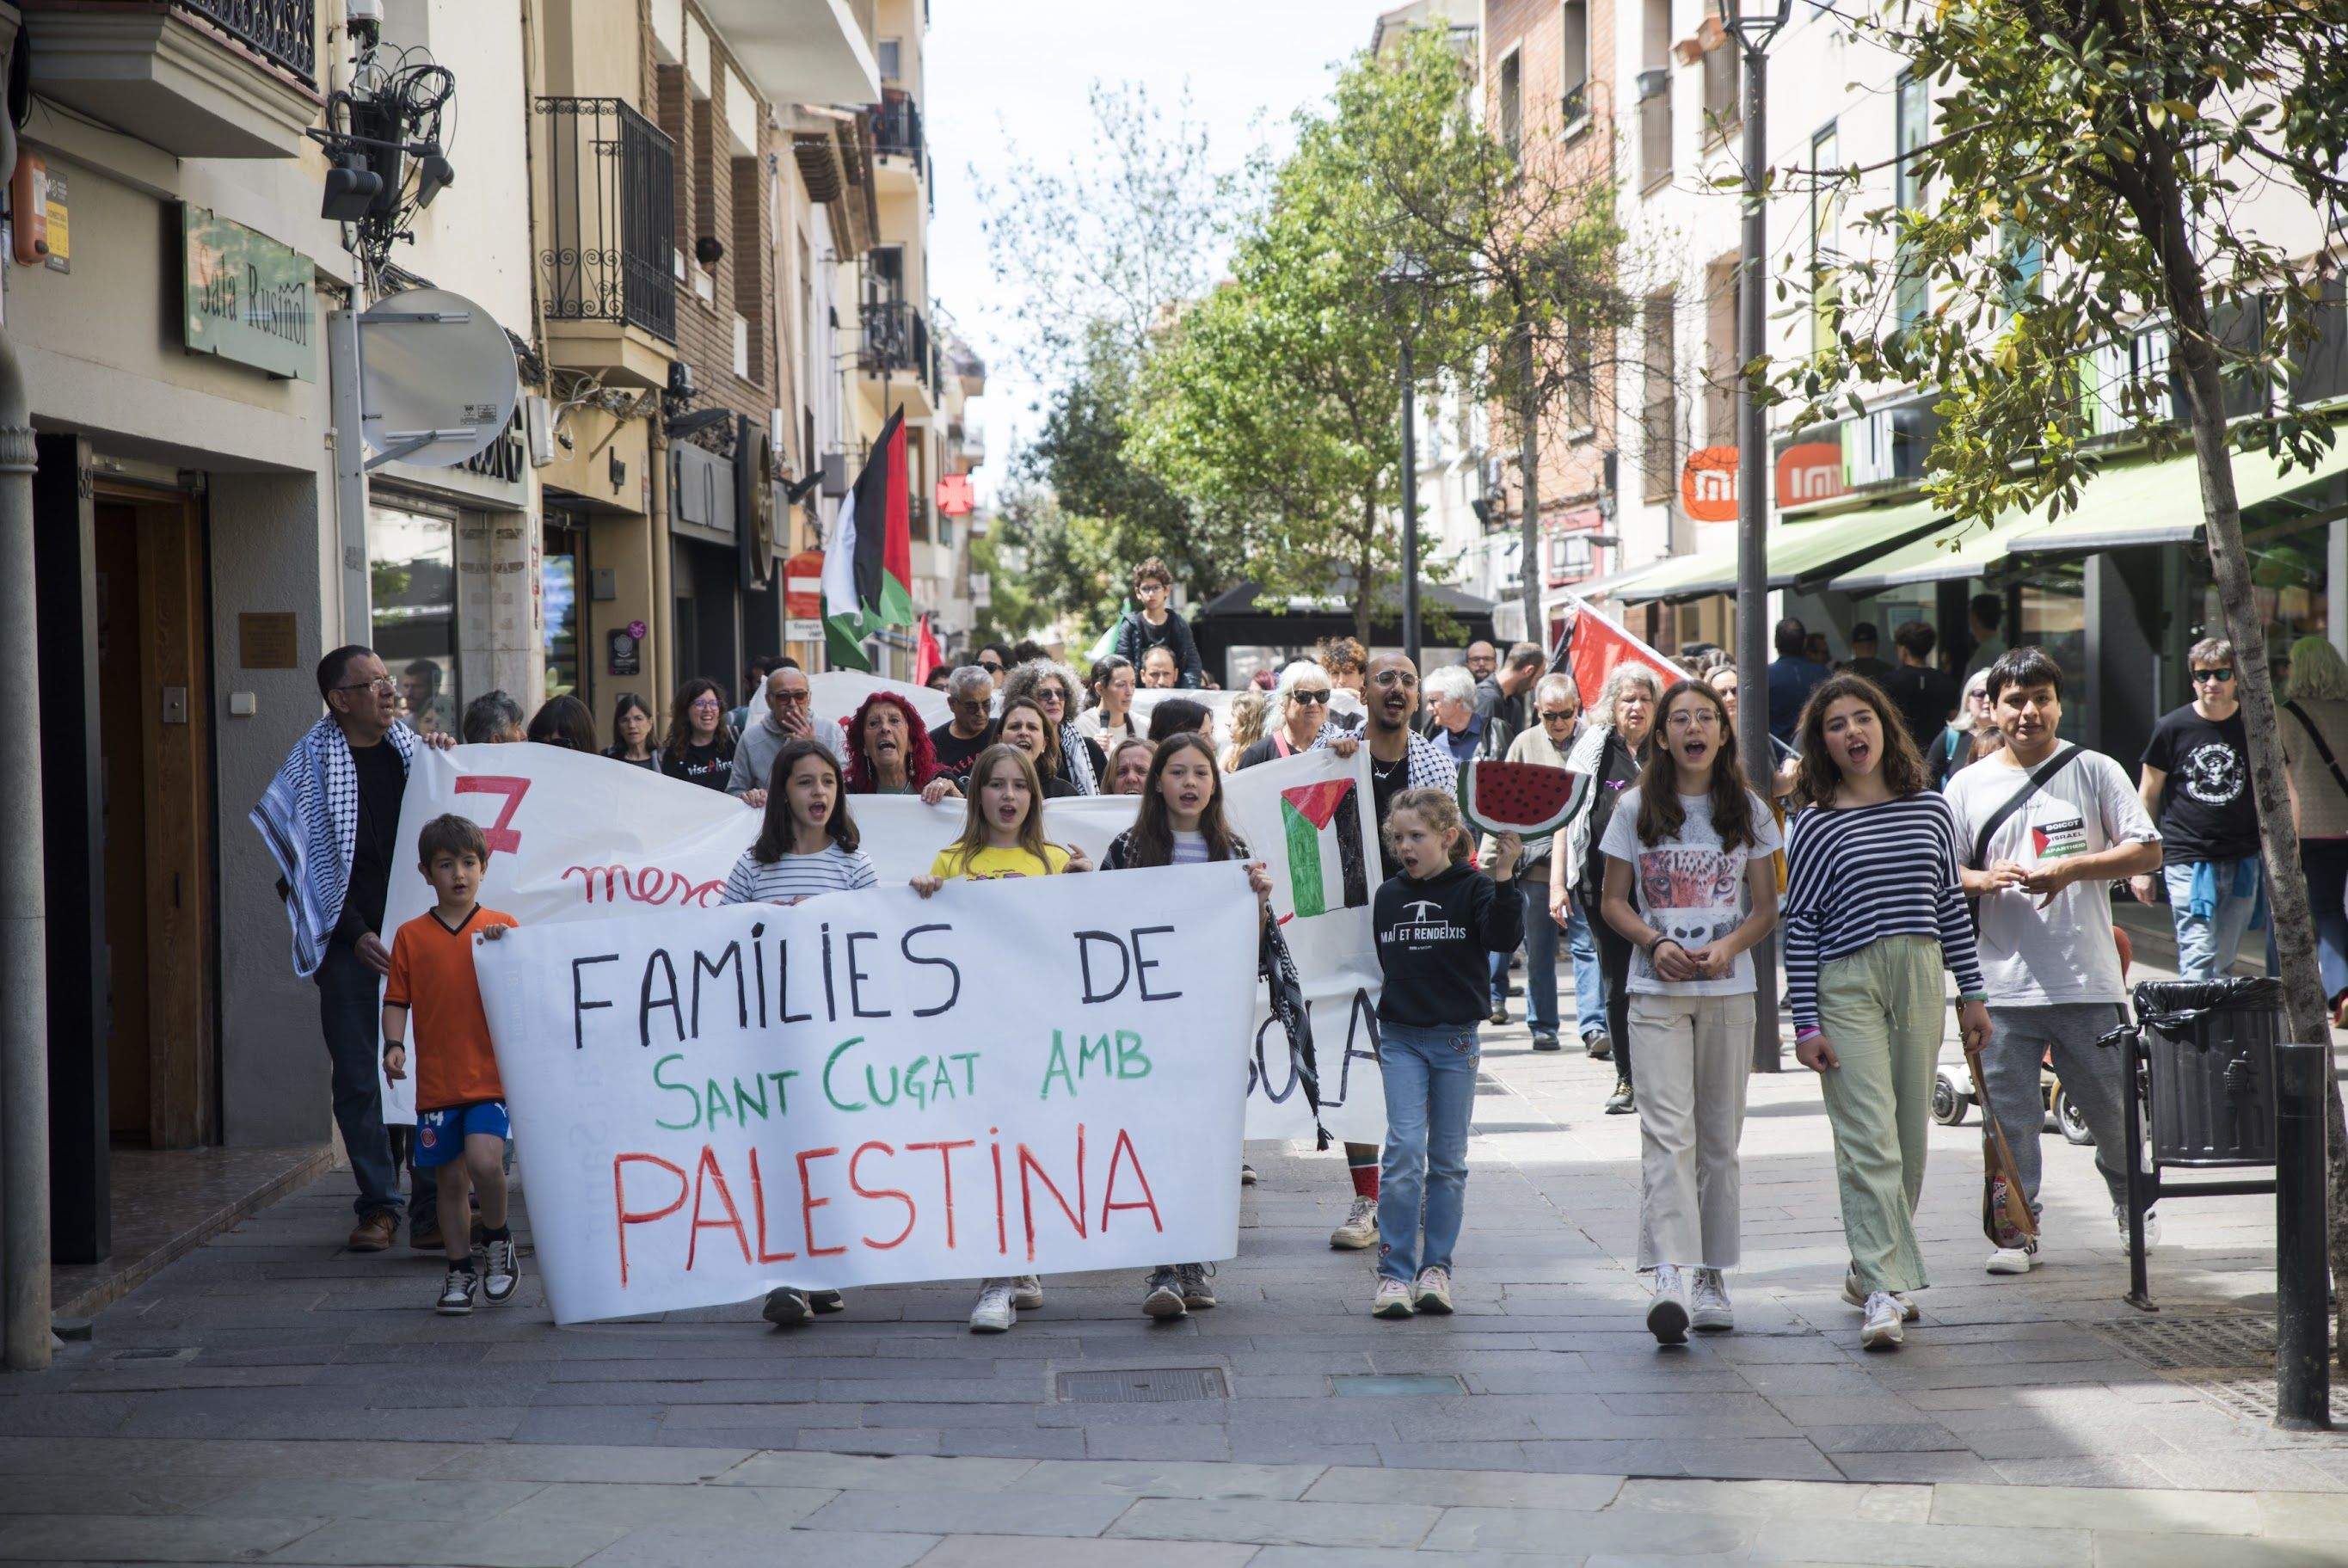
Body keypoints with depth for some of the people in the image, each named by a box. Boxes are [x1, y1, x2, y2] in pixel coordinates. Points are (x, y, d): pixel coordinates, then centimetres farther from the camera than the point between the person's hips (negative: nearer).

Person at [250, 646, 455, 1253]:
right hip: (350, 943, -2)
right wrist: (355, 935, -11)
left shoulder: (411, 748, 12)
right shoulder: (312, 764, 1)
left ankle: (433, 1206, 4)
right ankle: (378, 1204, 10)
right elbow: (315, 862, -2)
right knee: (358, 1077, 0)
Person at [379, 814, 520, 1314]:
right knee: (449, 1178, 7)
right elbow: (397, 999, 8)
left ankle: (497, 1238, 7)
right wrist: (393, 1045, -8)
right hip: (437, 1080, 2)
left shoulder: (502, 927, 4)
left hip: (491, 1075, -2)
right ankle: (461, 1268, 24)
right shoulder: (411, 936, 6)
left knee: (483, 1159, -20)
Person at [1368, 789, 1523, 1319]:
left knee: (1448, 1158, 7)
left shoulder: (1473, 888, -3)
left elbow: (1504, 938, -19)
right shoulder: (1387, 895, 7)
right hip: (1400, 1037, 1)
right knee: (1404, 1148, -9)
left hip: (1456, 1037, -1)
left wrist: (1504, 878, -28)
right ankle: (1394, 1272, -7)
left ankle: (1436, 1268, 16)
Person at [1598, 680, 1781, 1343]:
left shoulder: (1748, 811, 8)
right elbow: (1613, 900, 7)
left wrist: (1729, 946, -11)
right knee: (1667, 1132, -14)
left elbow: (1767, 906, 9)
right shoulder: (1636, 810, 5)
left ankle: (1711, 1276, 15)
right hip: (1656, 991, -2)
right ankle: (1670, 1277, -24)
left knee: (1720, 1137, 6)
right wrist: (1654, 943, -12)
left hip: (1729, 990, 2)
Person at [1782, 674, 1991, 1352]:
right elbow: (1799, 927, -2)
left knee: (1910, 1138, 8)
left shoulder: (1929, 808, 9)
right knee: (1869, 1141, -11)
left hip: (1920, 979, 4)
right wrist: (1806, 1023, -6)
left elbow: (1952, 905, 14)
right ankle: (1883, 1294, -14)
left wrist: (1972, 993, 12)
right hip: (1846, 987, -4)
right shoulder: (1814, 825, -1)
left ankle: (1873, 1270, 24)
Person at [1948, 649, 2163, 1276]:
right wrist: (1982, 879, -12)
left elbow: (2147, 851, 0)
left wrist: (2073, 868, -13)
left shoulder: (2095, 771, 3)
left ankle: (2131, 1202, 34)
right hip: (2004, 983, 1)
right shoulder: (1967, 787, 7)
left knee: (2113, 1106, 9)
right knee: (2010, 1114, 2)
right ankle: (2015, 1227, 12)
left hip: (2088, 980, -1)